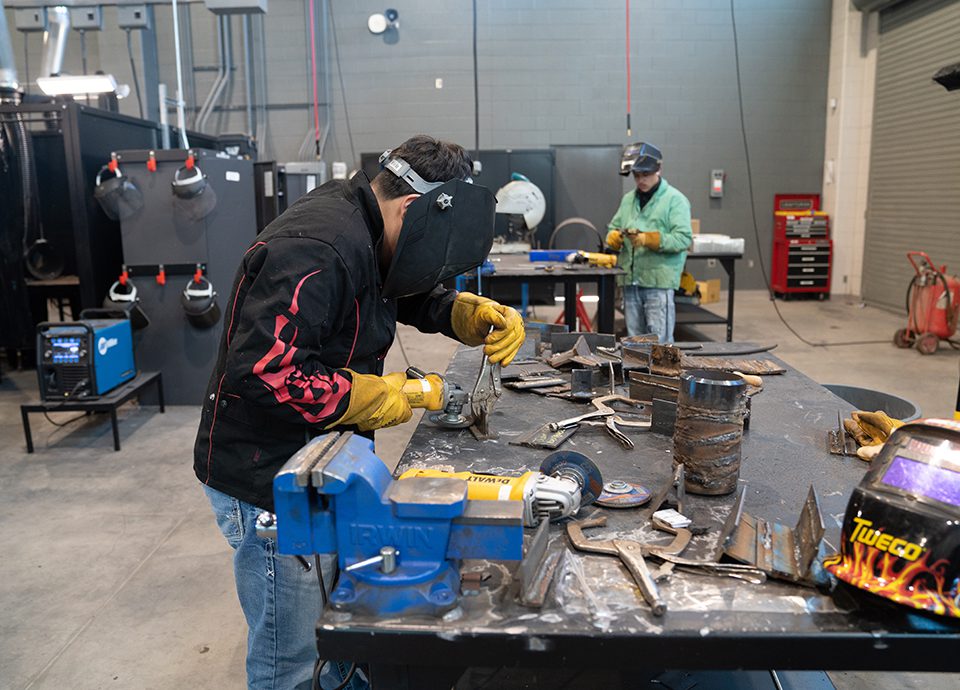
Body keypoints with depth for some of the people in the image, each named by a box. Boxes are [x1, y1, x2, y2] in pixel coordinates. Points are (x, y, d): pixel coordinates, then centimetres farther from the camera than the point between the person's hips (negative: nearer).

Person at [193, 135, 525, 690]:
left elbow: (418, 295, 20)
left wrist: (474, 314, 0)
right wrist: (370, 398, -22)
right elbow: (261, 373, -33)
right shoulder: (316, 250, -26)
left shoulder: (363, 233, 6)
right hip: (267, 484, -10)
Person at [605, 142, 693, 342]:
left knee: (660, 342, -3)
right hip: (630, 280, 6)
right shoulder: (628, 199, 14)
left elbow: (683, 238, -13)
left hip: (659, 281, -5)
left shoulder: (675, 199, -3)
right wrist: (615, 237, -8)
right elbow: (612, 230, 16)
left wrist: (648, 239, -23)